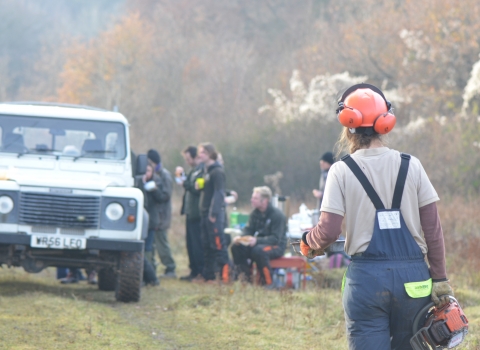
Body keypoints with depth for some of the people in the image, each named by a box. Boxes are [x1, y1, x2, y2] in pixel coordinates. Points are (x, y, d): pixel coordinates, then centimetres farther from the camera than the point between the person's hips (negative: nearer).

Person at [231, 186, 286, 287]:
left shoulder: (277, 215, -15)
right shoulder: (255, 213, 7)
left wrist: (257, 240, -34)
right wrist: (240, 237, -16)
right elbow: (248, 230, 8)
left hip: (276, 246, -7)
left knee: (258, 250, -38)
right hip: (258, 243, 7)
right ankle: (246, 279, -12)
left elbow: (276, 239, -21)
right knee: (236, 247, -17)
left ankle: (268, 283, -26)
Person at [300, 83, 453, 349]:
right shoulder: (411, 166, 4)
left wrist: (308, 242, 14)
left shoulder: (342, 171, -2)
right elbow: (433, 230, 2)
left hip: (366, 277, -2)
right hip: (412, 277, 2)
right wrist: (440, 280, 7)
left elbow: (328, 232, -8)